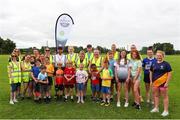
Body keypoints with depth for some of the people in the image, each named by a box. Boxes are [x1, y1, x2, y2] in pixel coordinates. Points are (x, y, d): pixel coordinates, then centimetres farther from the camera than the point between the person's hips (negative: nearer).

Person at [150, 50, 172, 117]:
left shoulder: (166, 64, -7)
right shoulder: (154, 64, 7)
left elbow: (169, 74, -8)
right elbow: (151, 72, 13)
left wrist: (167, 82, -12)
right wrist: (151, 81, 8)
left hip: (163, 83, -5)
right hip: (155, 83, 5)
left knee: (165, 96, 6)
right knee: (156, 96, 15)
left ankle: (166, 111, 16)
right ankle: (156, 108, 30)